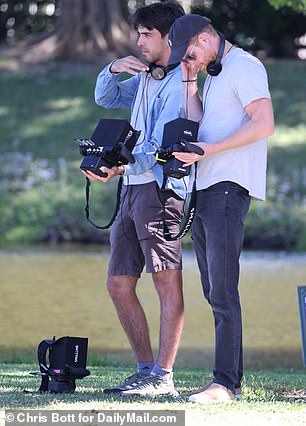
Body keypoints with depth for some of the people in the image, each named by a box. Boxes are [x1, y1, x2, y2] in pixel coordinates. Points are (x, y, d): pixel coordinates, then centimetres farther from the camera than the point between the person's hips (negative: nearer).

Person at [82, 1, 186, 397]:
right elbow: (105, 98, 28)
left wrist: (120, 168, -26)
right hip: (132, 189, 10)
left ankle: (163, 376, -14)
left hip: (159, 187, -10)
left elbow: (162, 148, -15)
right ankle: (145, 370, 13)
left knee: (167, 282, -11)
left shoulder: (180, 84, -8)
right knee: (119, 283, 8)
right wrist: (113, 70, 8)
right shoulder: (146, 76, 20)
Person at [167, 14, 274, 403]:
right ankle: (230, 378, 9)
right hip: (204, 189, 10)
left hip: (230, 186, -10)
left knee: (222, 290, -14)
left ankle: (225, 382, -16)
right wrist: (191, 84, 14)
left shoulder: (244, 67, -6)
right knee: (214, 292, 7)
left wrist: (208, 149, -18)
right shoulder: (215, 75, 25)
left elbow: (264, 124, -17)